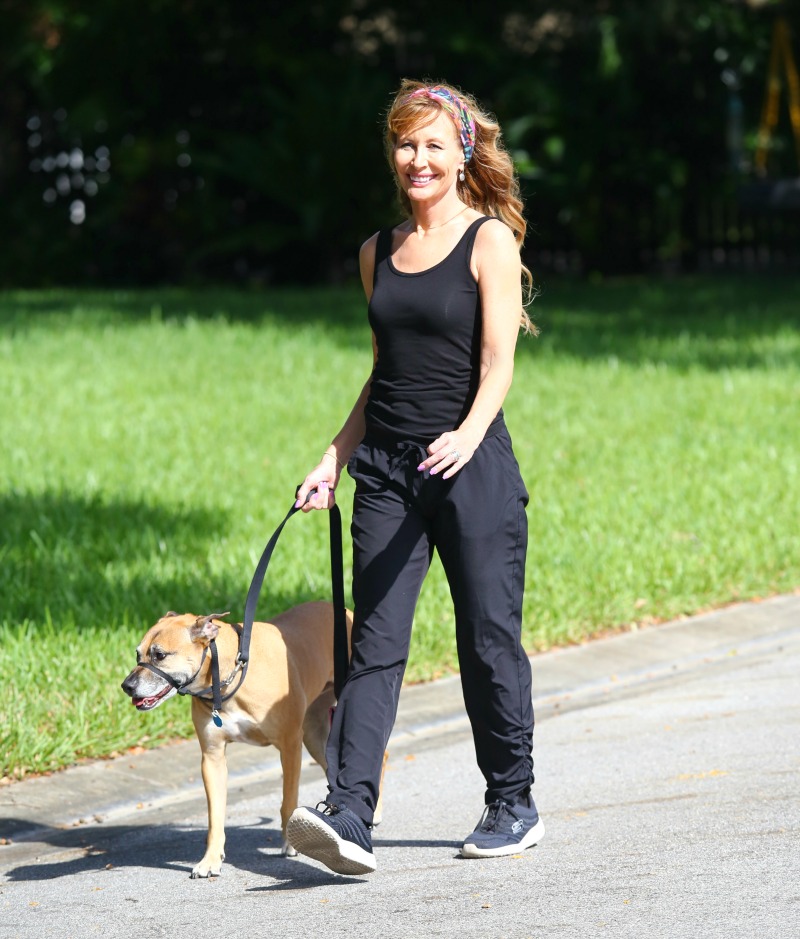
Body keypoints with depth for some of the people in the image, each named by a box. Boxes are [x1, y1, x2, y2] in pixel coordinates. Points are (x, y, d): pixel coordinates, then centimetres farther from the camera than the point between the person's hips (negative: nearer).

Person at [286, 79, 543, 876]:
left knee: (488, 638, 3)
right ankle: (348, 817, -13)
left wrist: (468, 435, -29)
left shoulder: (490, 242, -3)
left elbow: (497, 363, -12)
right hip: (385, 466, 5)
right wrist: (335, 460, 15)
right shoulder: (378, 253, 14)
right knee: (374, 643, -5)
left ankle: (513, 805, 19)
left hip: (471, 465, -5)